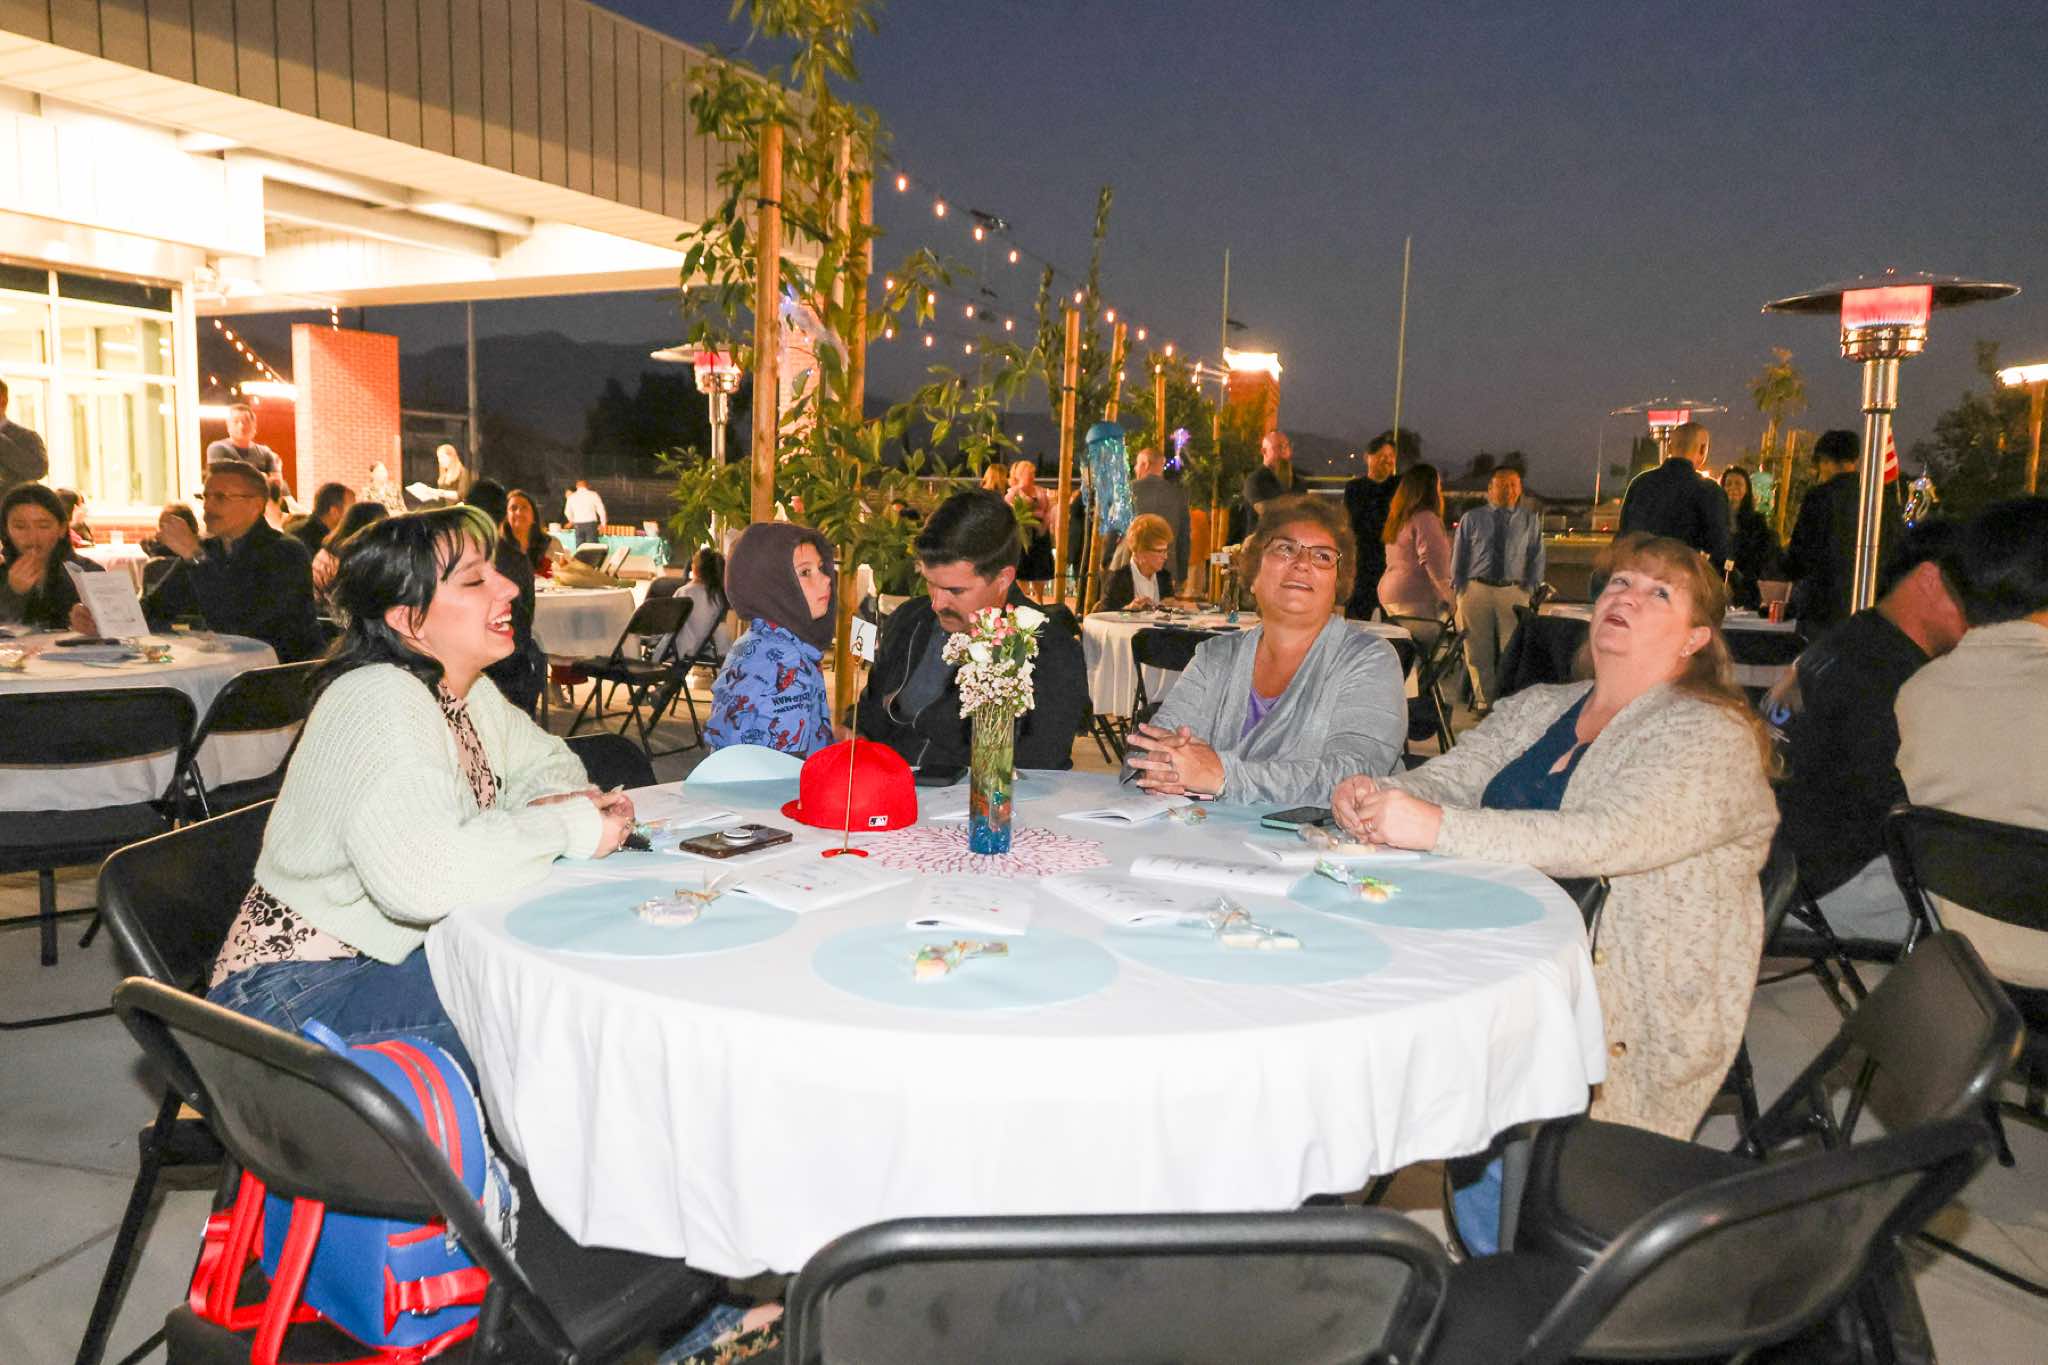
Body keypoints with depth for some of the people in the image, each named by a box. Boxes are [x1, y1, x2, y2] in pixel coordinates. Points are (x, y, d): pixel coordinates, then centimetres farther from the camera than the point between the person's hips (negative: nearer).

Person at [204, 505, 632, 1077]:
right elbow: (424, 877, -39)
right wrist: (567, 828, -26)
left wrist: (553, 803, -5)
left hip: (390, 957, 9)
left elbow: (546, 759, 20)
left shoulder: (465, 690, 4)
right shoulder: (381, 702, -24)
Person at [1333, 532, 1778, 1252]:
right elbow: (1445, 779, 11)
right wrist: (1373, 794, -14)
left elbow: (1608, 837, -23)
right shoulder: (1536, 709, 17)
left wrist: (1438, 828, -29)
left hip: (1630, 1010, -6)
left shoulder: (1711, 736, -7)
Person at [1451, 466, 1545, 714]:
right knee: (1478, 651, 3)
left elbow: (1537, 557, 10)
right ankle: (1484, 702, 15)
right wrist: (1458, 587, 2)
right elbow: (1459, 555, 8)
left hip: (1513, 592, 0)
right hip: (1476, 589, 0)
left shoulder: (1530, 520, 10)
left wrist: (1530, 588, -1)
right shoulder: (1471, 519, 7)